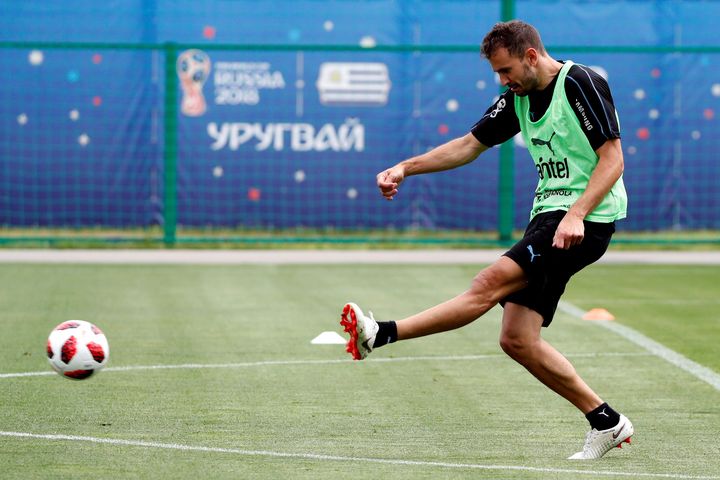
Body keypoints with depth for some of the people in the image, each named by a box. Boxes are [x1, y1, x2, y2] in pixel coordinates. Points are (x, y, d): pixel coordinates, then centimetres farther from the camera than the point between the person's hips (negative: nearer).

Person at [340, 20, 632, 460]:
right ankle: (606, 422, 8)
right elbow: (470, 145, 22)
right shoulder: (519, 97, 14)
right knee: (517, 340, 0)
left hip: (587, 220, -9)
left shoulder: (581, 84, -11)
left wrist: (575, 215, -27)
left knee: (493, 281, -23)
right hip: (548, 213, 9)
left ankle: (383, 335, -28)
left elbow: (613, 159, -15)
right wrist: (406, 168, 11)